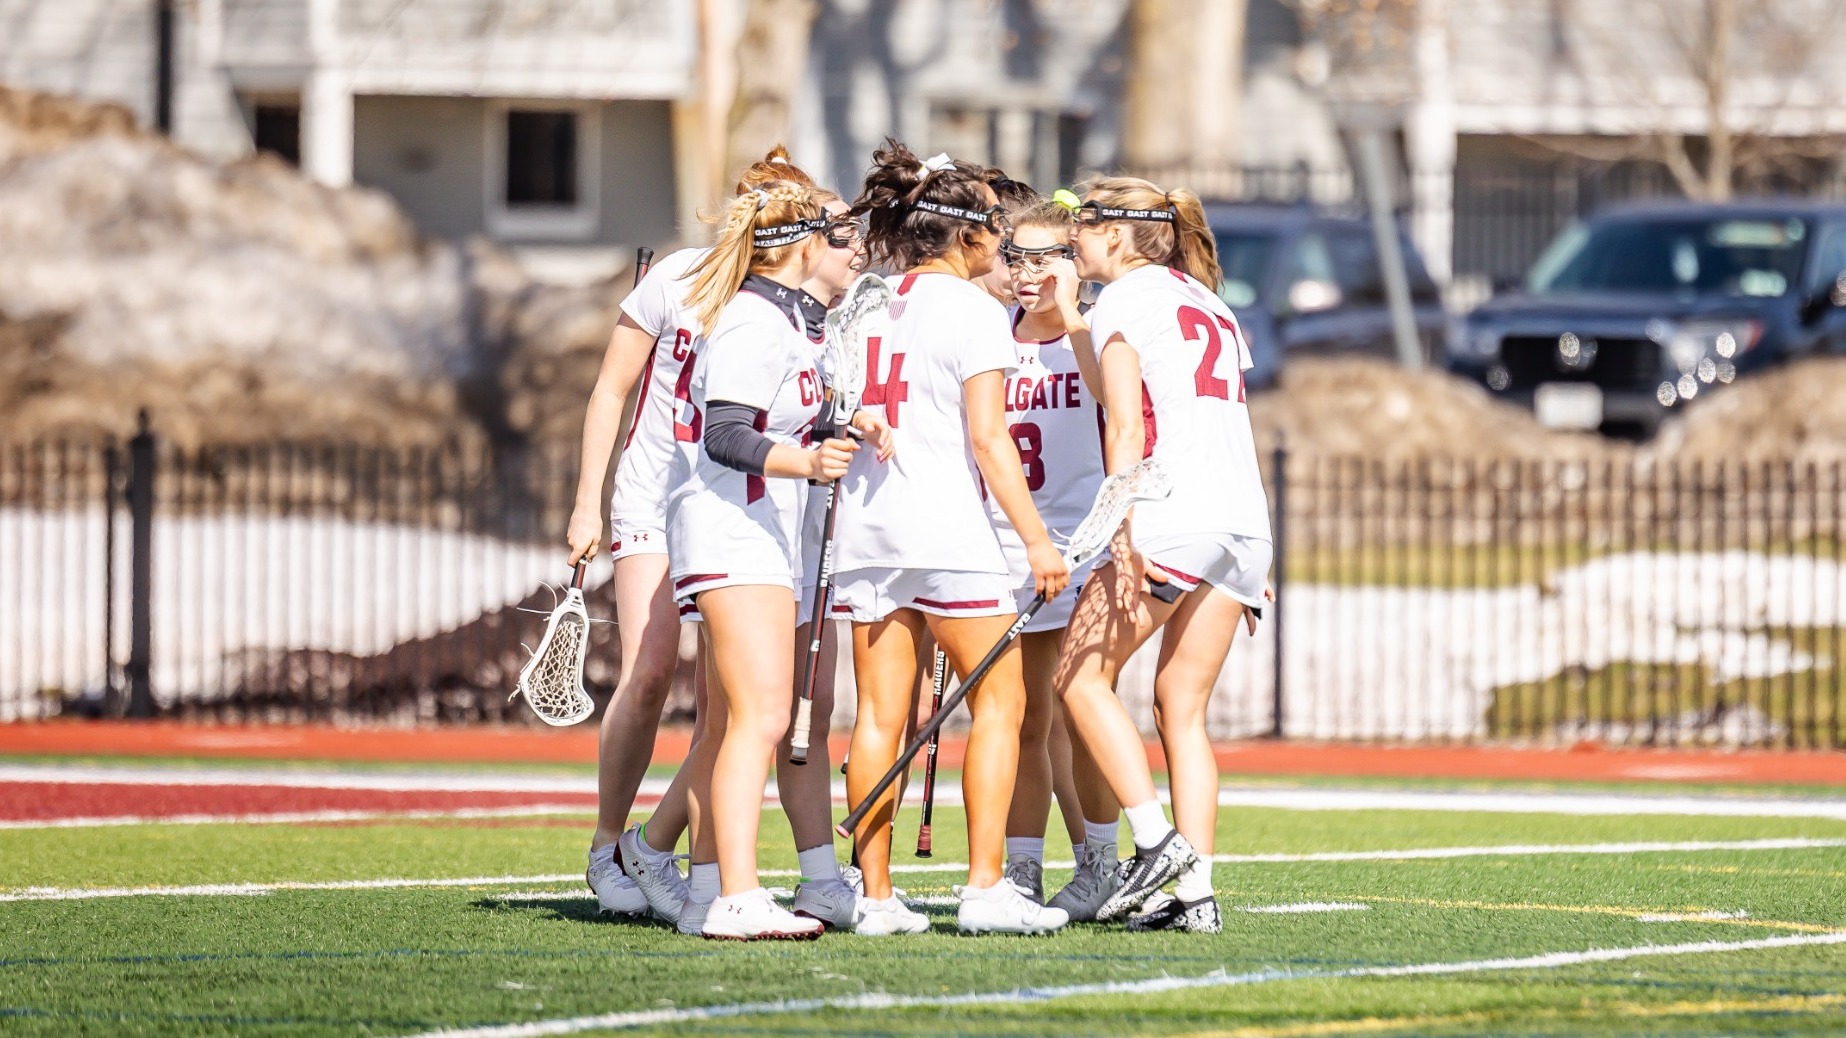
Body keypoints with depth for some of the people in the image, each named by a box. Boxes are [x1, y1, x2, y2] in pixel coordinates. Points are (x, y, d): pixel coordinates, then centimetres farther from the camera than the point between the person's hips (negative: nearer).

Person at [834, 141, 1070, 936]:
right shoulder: (971, 310, -7)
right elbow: (987, 437, -12)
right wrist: (1037, 540, -11)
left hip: (865, 524, 6)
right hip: (948, 527, -6)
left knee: (881, 713, 5)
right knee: (1000, 700, 1)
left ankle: (875, 894, 3)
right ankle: (985, 887, -6)